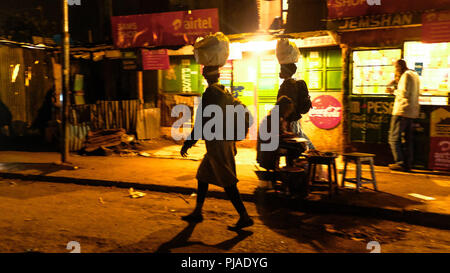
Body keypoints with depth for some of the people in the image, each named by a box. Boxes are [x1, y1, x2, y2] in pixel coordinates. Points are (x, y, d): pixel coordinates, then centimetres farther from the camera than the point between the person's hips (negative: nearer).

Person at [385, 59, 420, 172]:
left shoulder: (406, 75, -8)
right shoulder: (415, 75, 20)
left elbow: (404, 93, -18)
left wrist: (393, 91, -2)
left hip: (402, 111, -9)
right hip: (412, 112, 9)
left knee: (394, 137, -5)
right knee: (408, 139, 9)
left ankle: (400, 163, -9)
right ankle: (408, 164, 10)